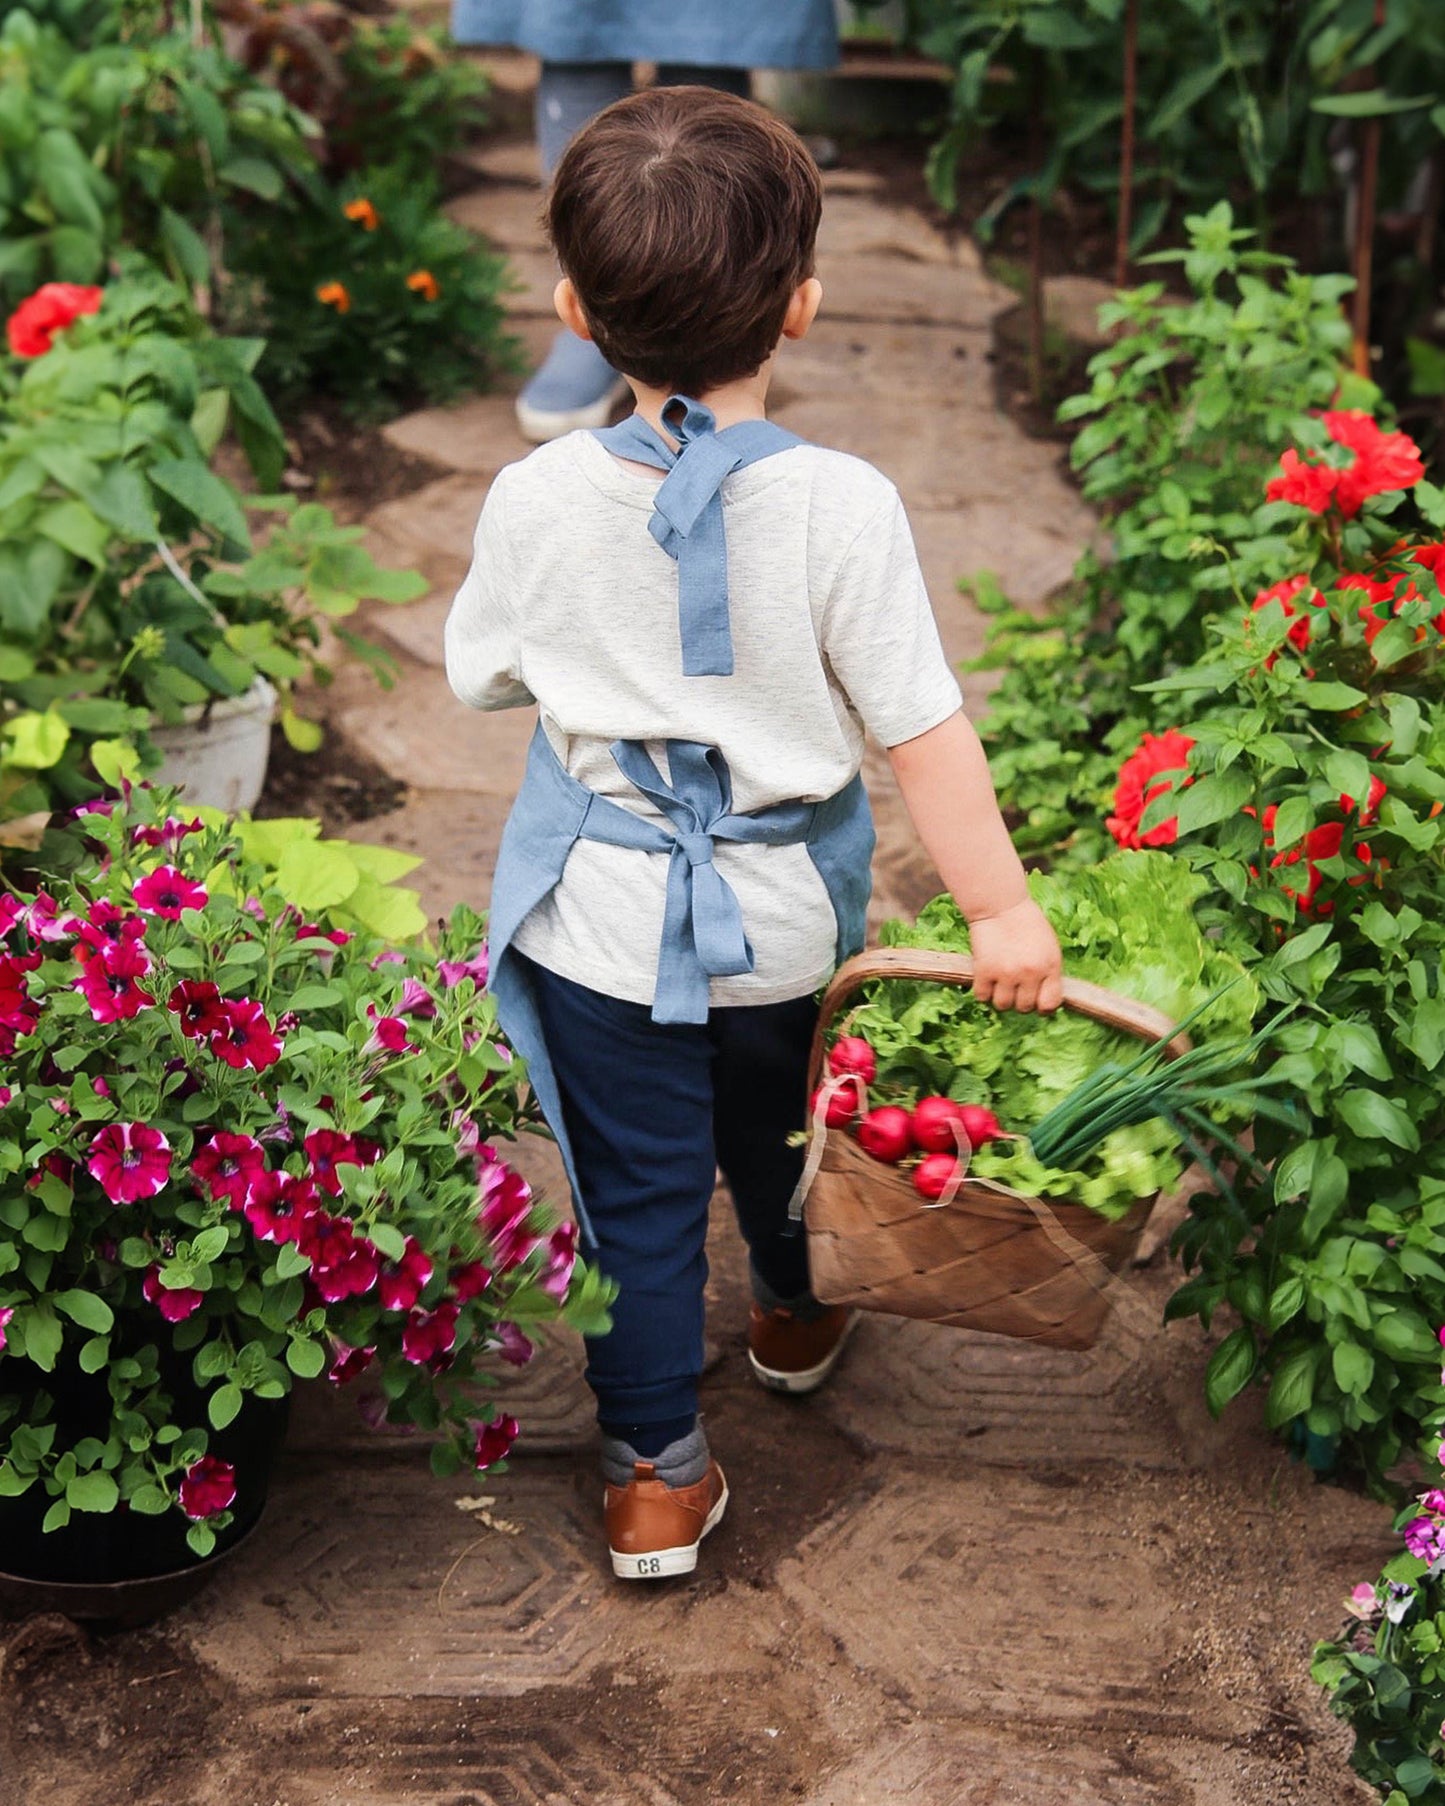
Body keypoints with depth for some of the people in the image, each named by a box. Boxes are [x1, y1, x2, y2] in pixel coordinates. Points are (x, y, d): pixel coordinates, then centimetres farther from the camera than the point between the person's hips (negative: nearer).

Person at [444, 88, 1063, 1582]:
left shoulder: (536, 499, -16)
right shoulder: (841, 505, -20)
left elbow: (483, 675, 1)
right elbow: (921, 724, -17)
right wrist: (1001, 906, -9)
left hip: (605, 916, -1)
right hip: (788, 912, 1)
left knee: (639, 1189, 12)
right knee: (774, 1126, 28)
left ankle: (655, 1477, 21)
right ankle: (798, 1314, 55)